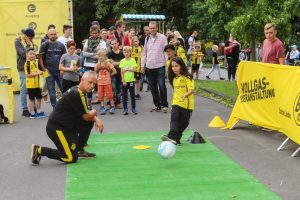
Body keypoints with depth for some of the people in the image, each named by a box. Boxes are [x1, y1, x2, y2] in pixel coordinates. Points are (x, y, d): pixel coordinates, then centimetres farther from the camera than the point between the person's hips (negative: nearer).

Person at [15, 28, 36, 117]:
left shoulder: (30, 42, 13)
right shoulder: (18, 41, -5)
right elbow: (23, 54, -15)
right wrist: (29, 45, -11)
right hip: (23, 68, -6)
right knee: (24, 89, -3)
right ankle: (25, 110, 1)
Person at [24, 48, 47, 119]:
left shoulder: (34, 62, 15)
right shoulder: (28, 63, -14)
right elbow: (28, 74, -21)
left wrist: (39, 72, 11)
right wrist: (38, 73, -19)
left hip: (37, 84, 9)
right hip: (31, 84, -9)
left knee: (39, 98, 14)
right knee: (31, 99, 1)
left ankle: (39, 112, 26)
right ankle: (32, 114, 9)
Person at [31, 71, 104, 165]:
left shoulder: (79, 92, 9)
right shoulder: (76, 94, -22)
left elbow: (87, 114, 17)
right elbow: (86, 117, -15)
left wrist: (96, 119, -3)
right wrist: (94, 112, 6)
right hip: (56, 128, -10)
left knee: (90, 122, 8)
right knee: (71, 158, -10)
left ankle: (79, 150, 18)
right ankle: (39, 150, -2)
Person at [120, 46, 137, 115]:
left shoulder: (132, 60, 1)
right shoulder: (122, 61, 2)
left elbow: (134, 69, -7)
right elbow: (122, 72, -3)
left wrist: (127, 69, -14)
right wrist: (123, 81, -10)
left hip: (131, 80, 0)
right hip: (124, 81, 1)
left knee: (132, 95, 3)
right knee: (124, 96, 4)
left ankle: (133, 109, 10)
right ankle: (125, 109, 10)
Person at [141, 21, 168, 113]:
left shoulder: (162, 38, -1)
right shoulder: (146, 39, 9)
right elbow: (144, 53, 13)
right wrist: (142, 66, 9)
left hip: (160, 66, -4)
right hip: (149, 67, 4)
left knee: (162, 86, -7)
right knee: (153, 87, 9)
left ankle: (164, 105, 4)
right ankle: (157, 105, 20)